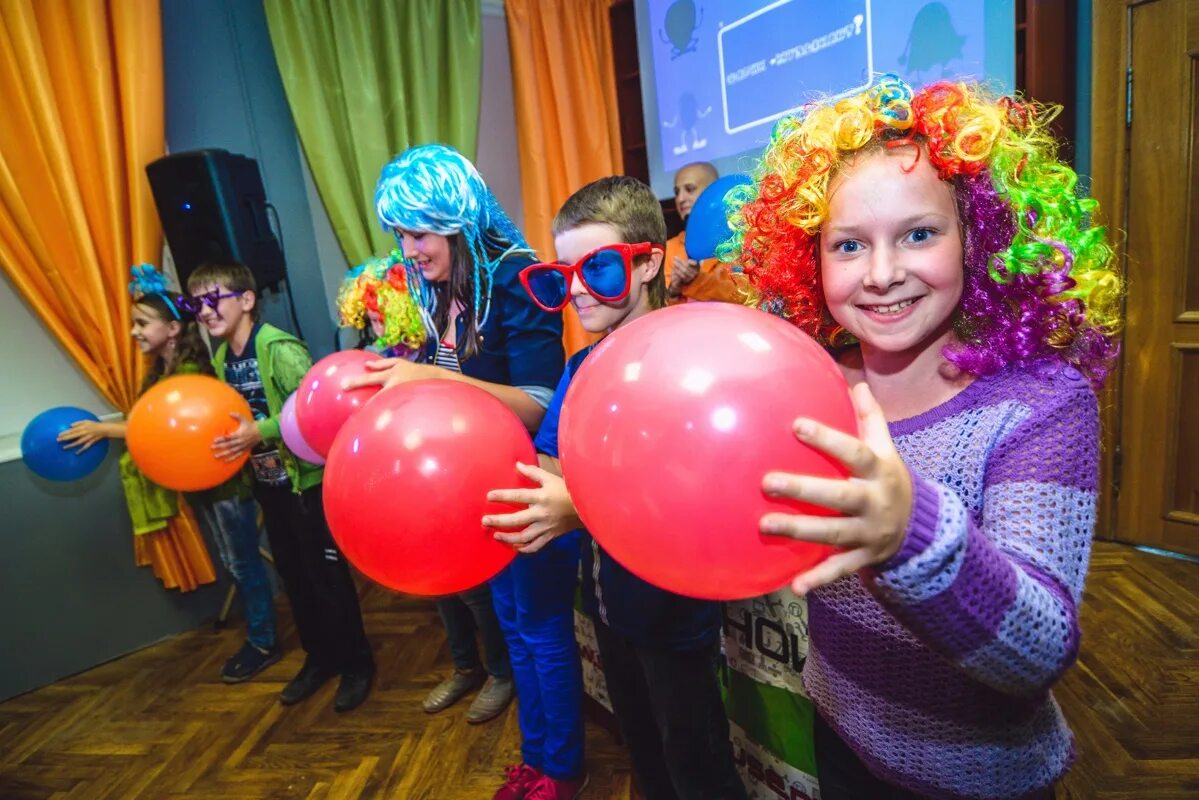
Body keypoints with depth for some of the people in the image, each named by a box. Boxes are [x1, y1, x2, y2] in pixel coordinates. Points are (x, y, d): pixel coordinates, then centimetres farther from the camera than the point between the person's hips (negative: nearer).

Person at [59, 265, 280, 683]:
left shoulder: (191, 373, -18)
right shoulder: (161, 371, 10)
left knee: (243, 564, 3)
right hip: (199, 484, 9)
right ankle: (257, 636, 30)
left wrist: (103, 429, -16)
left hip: (223, 483, -9)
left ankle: (263, 644, 18)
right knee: (235, 564, 17)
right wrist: (102, 430, 0)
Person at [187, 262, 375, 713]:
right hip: (267, 481, 8)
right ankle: (320, 657, 35)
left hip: (306, 477, -8)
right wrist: (221, 436, -2)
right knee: (293, 574, 17)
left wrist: (260, 432, -29)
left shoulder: (278, 348, -19)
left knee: (326, 573, 2)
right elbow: (233, 418, 16)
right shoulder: (221, 359, 8)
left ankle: (357, 663, 20)